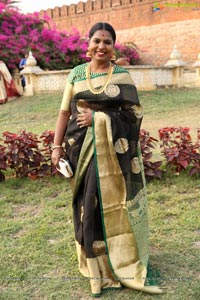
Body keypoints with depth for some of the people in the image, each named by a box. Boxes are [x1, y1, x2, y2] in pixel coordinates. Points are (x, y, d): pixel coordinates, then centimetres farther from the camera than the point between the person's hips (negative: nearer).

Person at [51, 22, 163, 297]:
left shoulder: (122, 75, 2)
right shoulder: (76, 73, 7)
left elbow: (135, 112, -5)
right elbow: (64, 112, 7)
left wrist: (98, 117, -14)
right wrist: (57, 146, 0)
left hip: (115, 150, -1)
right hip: (85, 150, 1)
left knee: (116, 203, 3)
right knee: (89, 203, 4)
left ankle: (124, 261, 20)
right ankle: (98, 265, 19)